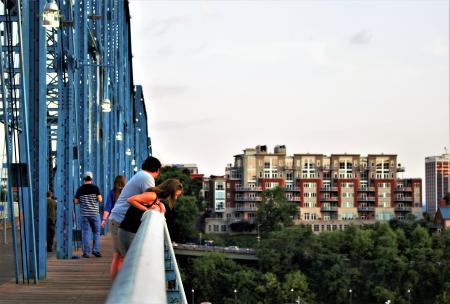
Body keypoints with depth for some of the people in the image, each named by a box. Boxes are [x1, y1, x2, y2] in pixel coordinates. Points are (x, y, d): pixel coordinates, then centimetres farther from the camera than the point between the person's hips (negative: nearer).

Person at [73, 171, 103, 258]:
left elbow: (75, 201, 4)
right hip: (94, 213, -1)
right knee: (96, 232, 8)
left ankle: (86, 252, 1)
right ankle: (95, 250, -1)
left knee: (85, 233, 4)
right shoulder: (95, 188, -4)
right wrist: (100, 196, 13)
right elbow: (100, 200, -8)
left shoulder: (80, 189, 2)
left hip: (84, 214, 1)